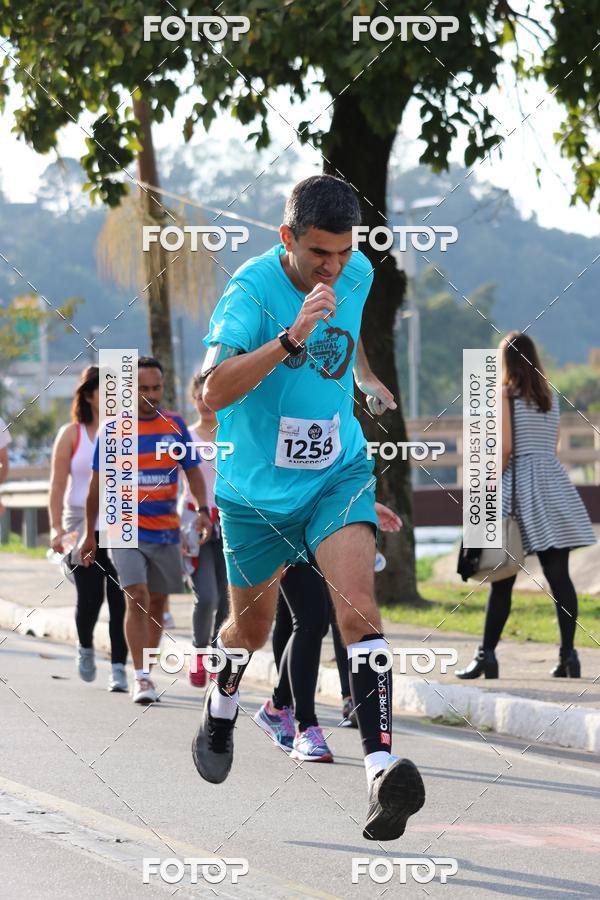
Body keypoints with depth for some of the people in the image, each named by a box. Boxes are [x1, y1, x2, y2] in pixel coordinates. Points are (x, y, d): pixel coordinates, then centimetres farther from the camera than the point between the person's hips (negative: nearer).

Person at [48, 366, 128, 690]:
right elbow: (57, 485, 0)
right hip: (83, 526, -1)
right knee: (89, 598, -4)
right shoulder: (71, 434, 3)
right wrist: (56, 527, -11)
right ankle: (85, 646, 26)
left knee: (120, 600, -6)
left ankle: (118, 667, -1)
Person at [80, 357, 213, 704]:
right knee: (137, 597, -17)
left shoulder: (175, 425, 4)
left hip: (166, 531, 3)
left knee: (157, 604, 10)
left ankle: (147, 670, 24)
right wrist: (90, 534, 4)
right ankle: (142, 678, -17)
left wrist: (202, 509, -9)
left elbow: (193, 472, 8)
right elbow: (98, 485, 4)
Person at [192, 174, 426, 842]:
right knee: (252, 627, 17)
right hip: (256, 489, -2)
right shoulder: (252, 287, -22)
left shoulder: (357, 273, -4)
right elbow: (214, 391, -35)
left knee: (358, 611, -20)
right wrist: (292, 339, -45)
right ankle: (221, 706, 51)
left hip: (338, 473, 2)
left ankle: (382, 768, -32)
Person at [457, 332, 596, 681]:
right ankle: (568, 653, -6)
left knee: (503, 580, -1)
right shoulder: (551, 397, 12)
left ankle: (487, 656, 1)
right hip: (554, 487, 5)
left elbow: (506, 447, -11)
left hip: (519, 483, -5)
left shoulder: (505, 394, -4)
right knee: (559, 576, -1)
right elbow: (554, 446, 16)